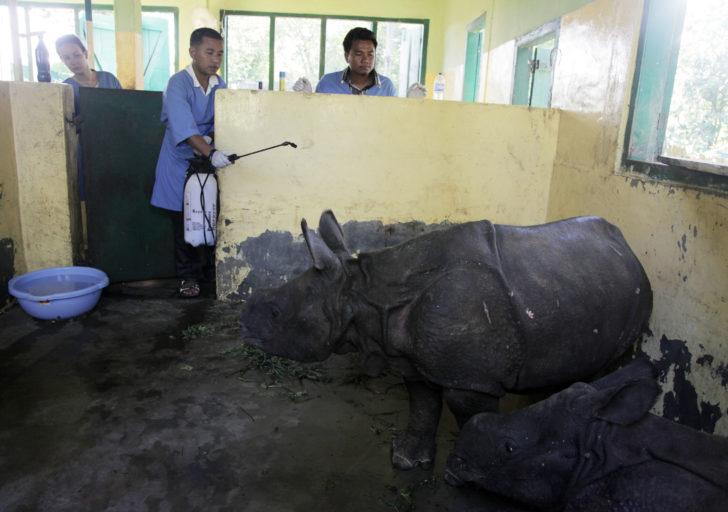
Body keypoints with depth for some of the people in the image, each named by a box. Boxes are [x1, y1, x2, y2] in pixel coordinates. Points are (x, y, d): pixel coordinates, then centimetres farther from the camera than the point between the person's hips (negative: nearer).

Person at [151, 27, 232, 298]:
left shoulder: (219, 85, 3)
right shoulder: (178, 84, -18)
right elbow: (184, 128, -32)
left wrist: (211, 137, -17)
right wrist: (210, 152, -45)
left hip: (209, 162, 5)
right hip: (181, 161, -5)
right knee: (184, 222, 2)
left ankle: (211, 270, 20)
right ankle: (189, 276, 14)